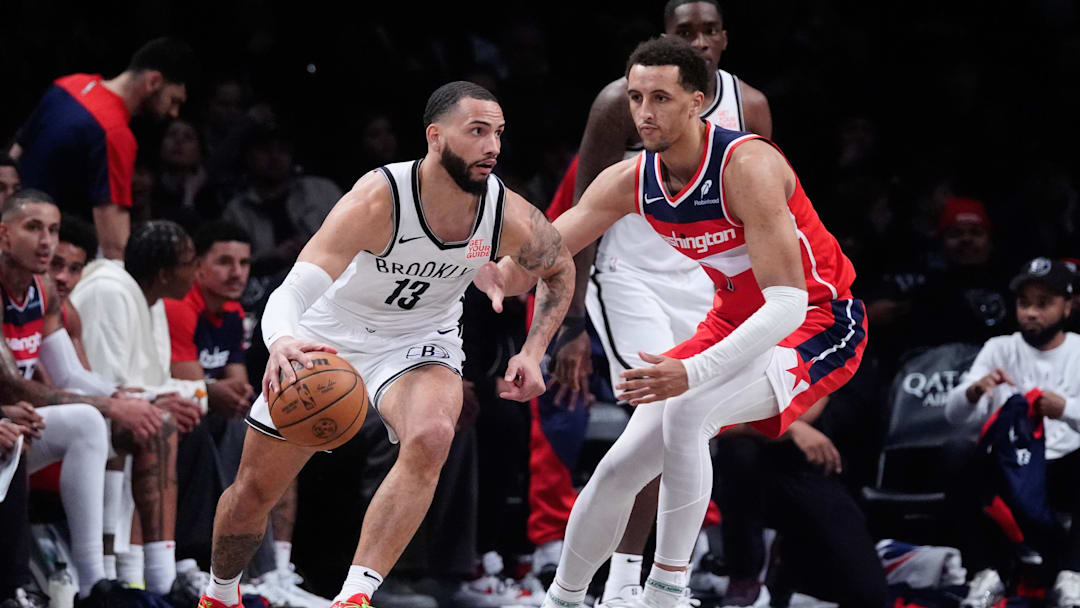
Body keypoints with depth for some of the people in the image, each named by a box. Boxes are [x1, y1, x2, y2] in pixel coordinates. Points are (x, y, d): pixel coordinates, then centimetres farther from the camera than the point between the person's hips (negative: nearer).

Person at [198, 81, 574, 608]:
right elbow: (289, 294, -41)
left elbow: (560, 271, 5)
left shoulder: (511, 218, -21)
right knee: (252, 493, 9)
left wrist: (534, 352, -8)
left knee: (431, 437, -34)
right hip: (331, 336, -1)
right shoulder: (378, 200, -33)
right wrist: (281, 343, -64)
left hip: (419, 342, 1)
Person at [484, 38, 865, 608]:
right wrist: (494, 272, -28)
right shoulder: (631, 180, -7)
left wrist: (693, 373, -43)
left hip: (817, 327, -7)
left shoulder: (747, 166, -28)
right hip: (736, 321, 7)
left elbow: (788, 304, -34)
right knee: (620, 468, 2)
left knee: (686, 411, -32)